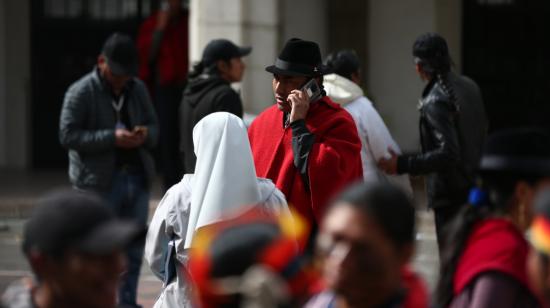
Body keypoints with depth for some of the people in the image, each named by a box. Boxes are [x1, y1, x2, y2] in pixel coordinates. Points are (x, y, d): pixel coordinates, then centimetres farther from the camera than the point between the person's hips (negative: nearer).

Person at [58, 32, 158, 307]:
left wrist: (146, 134, -8)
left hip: (137, 178, 6)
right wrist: (111, 138, -22)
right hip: (99, 182, -6)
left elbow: (154, 125, 18)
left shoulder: (138, 89, 11)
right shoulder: (81, 92, -7)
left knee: (134, 248, 10)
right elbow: (68, 135, -13)